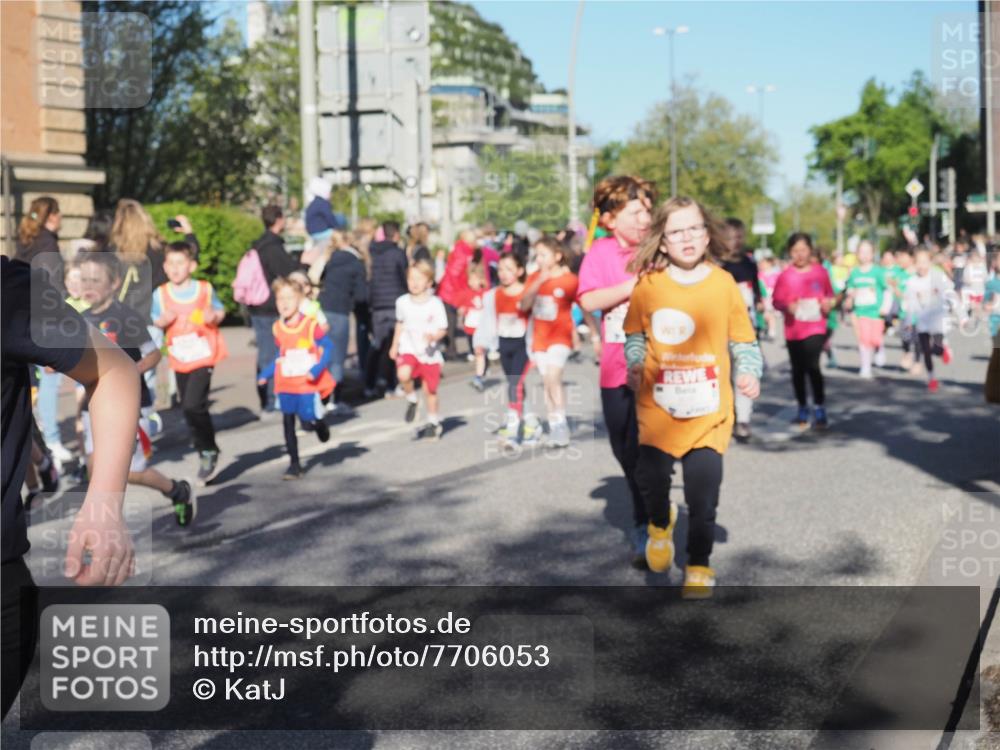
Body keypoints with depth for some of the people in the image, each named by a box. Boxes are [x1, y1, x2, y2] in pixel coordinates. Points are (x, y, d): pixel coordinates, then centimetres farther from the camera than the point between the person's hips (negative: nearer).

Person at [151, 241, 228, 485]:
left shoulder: (205, 289, -3)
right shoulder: (160, 294, 1)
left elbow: (219, 310, 9)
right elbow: (155, 321, 9)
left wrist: (214, 317, -12)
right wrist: (162, 321, -13)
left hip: (203, 356, -4)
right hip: (179, 360, 4)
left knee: (193, 405, -18)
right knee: (189, 409, 10)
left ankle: (209, 451, 2)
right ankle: (206, 455, 26)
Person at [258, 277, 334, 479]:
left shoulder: (311, 324, -11)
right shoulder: (277, 328, 3)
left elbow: (327, 348, -7)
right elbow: (279, 358, 12)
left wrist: (318, 369, -20)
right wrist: (265, 374, 3)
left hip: (308, 384, -4)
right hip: (285, 386, 4)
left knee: (309, 421, -9)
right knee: (288, 424, 4)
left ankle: (320, 424, 28)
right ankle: (294, 464, 15)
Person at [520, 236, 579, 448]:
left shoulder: (569, 279, -8)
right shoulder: (534, 278, 5)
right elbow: (524, 305, -6)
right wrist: (538, 283, -18)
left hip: (560, 336, -5)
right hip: (539, 337, 5)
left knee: (552, 377, -21)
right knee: (546, 382, 10)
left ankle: (562, 424, -12)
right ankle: (554, 426, 20)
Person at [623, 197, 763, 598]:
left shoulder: (724, 283, -2)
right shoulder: (648, 284, -1)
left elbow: (743, 340, 4)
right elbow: (635, 334, 10)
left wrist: (749, 373, -12)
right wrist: (635, 364, -6)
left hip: (709, 410, 0)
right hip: (658, 407, 1)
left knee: (703, 493, 3)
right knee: (649, 478, 2)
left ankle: (699, 564, 22)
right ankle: (660, 523, 37)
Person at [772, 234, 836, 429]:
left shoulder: (820, 272, 0)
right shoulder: (786, 276, -4)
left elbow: (830, 295, 12)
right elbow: (777, 301, -1)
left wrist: (828, 303, -9)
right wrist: (788, 306, -20)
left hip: (816, 327, -1)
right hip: (793, 330, 1)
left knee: (812, 365, -16)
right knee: (798, 369, 11)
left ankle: (819, 408, -3)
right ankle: (802, 409, 28)